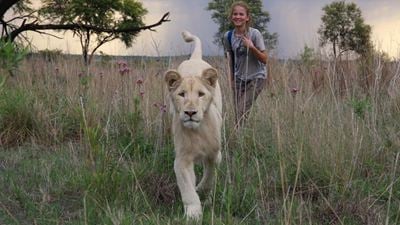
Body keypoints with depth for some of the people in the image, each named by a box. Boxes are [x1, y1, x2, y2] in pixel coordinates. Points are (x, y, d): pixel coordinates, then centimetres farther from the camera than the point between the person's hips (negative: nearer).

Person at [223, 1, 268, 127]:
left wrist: (252, 47, -29)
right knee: (237, 115, 1)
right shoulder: (228, 36, -3)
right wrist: (232, 79, 16)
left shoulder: (254, 34, -15)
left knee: (242, 112, -17)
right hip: (239, 78, 4)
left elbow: (264, 59, -14)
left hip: (256, 77, -4)